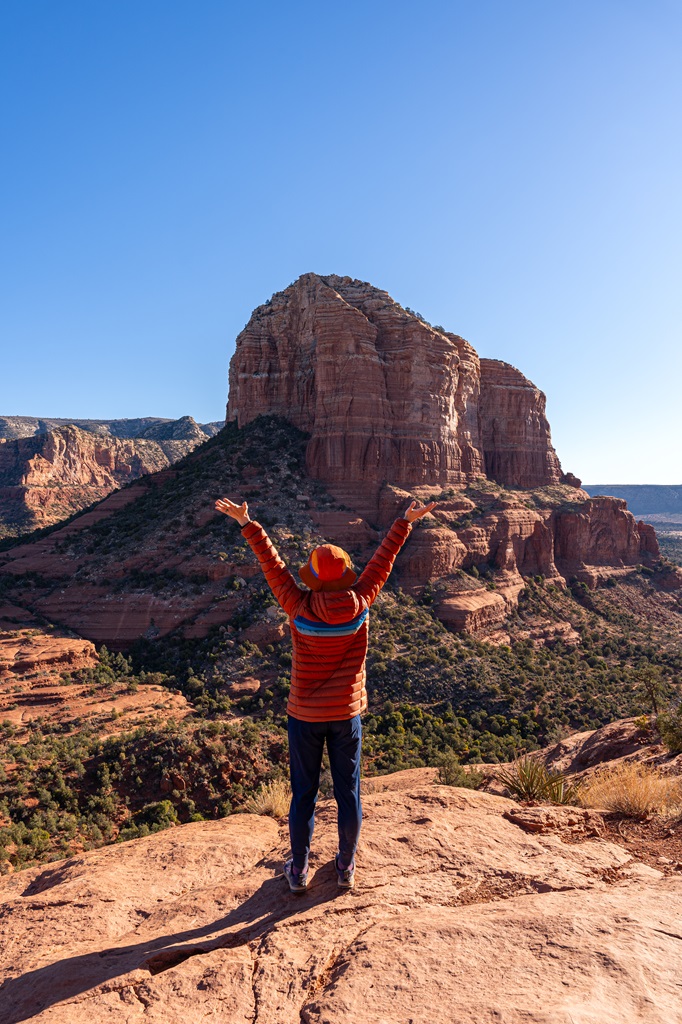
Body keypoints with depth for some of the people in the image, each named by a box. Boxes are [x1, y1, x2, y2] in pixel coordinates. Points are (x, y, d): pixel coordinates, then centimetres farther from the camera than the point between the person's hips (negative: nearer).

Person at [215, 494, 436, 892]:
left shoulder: (300, 606, -16)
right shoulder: (359, 604, -13)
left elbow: (272, 564, -9)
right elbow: (383, 560, -3)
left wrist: (247, 522, 0)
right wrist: (406, 522, 8)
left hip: (305, 715, -1)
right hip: (347, 714, 1)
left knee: (304, 793, 12)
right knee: (348, 791, 14)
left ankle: (299, 869, 27)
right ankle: (346, 867, 29)